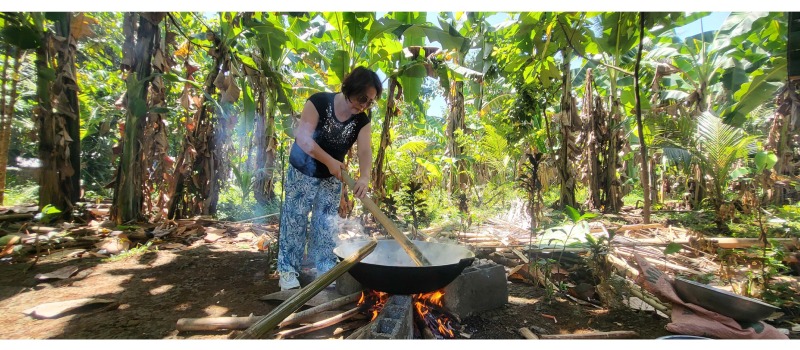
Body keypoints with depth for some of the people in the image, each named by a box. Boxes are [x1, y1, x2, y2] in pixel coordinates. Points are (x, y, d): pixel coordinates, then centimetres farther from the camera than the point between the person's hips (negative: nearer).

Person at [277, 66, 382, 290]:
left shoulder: (362, 120, -9)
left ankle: (325, 270, 22)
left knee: (326, 224, 9)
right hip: (303, 172, -4)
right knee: (295, 221, 3)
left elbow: (365, 150, -21)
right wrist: (329, 161, -30)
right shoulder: (319, 102, -21)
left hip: (332, 178, 4)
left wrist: (364, 177, -38)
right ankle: (288, 270, 16)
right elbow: (303, 138, -26)